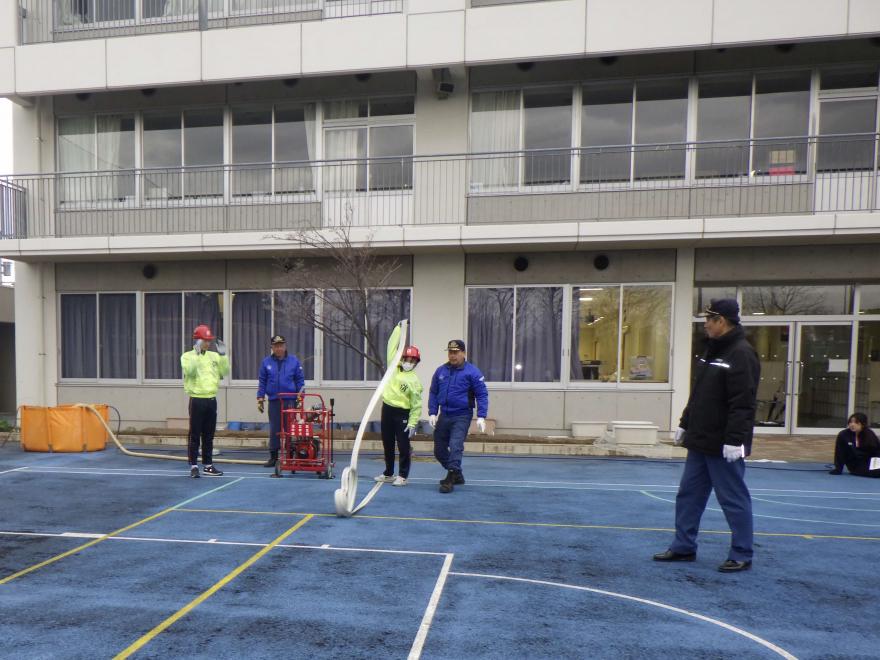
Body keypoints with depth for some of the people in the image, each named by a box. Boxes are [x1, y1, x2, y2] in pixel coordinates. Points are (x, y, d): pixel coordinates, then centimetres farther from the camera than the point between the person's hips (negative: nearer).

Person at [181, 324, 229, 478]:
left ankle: (207, 465, 19)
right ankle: (193, 466, 5)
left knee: (209, 435, 11)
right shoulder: (188, 356, -2)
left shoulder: (214, 356, 10)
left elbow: (225, 371, 1)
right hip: (197, 400, -5)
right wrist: (196, 354, -24)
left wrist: (223, 354, -8)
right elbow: (189, 371, -20)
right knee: (195, 435, -2)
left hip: (211, 399, 5)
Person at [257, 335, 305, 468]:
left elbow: (300, 380, 3)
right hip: (273, 401, 2)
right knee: (274, 430, 7)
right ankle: (273, 457, 16)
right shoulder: (266, 362, 5)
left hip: (290, 401, -1)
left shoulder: (294, 361, 1)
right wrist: (260, 398, 4)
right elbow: (262, 382, 8)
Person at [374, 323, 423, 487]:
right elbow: (392, 346, 5)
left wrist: (413, 423, -15)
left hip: (402, 413, -5)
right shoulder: (394, 368, 4)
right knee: (387, 444, 15)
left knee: (403, 446, -2)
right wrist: (399, 328, 4)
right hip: (387, 409, 6)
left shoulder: (414, 381, -9)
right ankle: (388, 474, 27)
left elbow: (416, 404, -11)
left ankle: (402, 476, 10)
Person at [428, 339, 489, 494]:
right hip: (444, 416, 6)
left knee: (455, 446, -16)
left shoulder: (472, 372, -8)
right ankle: (457, 475, 29)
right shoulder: (440, 371, 5)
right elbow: (433, 393, 12)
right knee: (439, 450, 12)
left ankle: (450, 479, -7)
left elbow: (482, 395, -7)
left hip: (462, 417, -6)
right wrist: (432, 413, 3)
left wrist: (481, 417, -15)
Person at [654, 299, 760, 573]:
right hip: (700, 442, 10)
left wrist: (734, 440, -25)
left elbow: (743, 404, -23)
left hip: (723, 446, -10)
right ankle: (684, 547, 25)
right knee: (688, 495, 14)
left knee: (734, 500, 5)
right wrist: (685, 424, 19)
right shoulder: (712, 350, 13)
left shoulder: (741, 354, -16)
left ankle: (742, 555, 19)